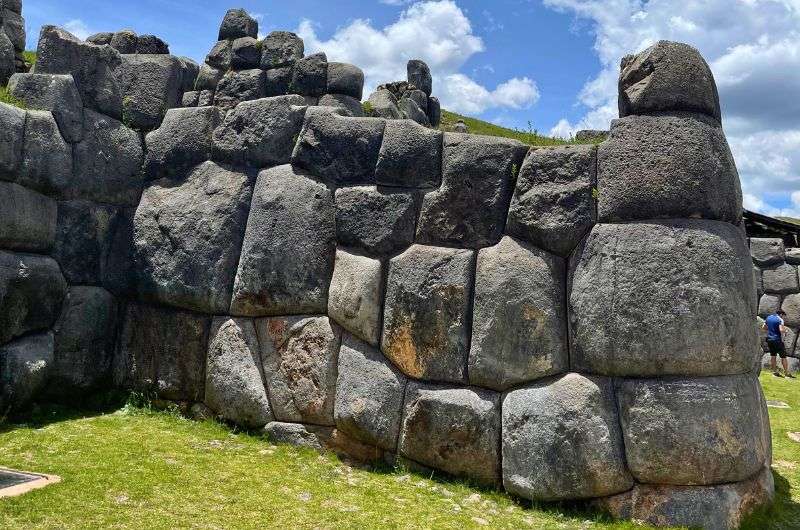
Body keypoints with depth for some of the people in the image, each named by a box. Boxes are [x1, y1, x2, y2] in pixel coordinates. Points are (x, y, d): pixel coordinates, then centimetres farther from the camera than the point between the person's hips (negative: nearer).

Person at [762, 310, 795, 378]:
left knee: (773, 356, 14)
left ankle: (775, 372, 16)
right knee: (783, 356, 1)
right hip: (777, 340, -7)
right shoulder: (780, 320, -12)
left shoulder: (768, 318, 10)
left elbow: (763, 327, 17)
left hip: (769, 339, 7)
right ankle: (787, 373, 2)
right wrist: (785, 329, -5)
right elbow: (781, 330, -25)